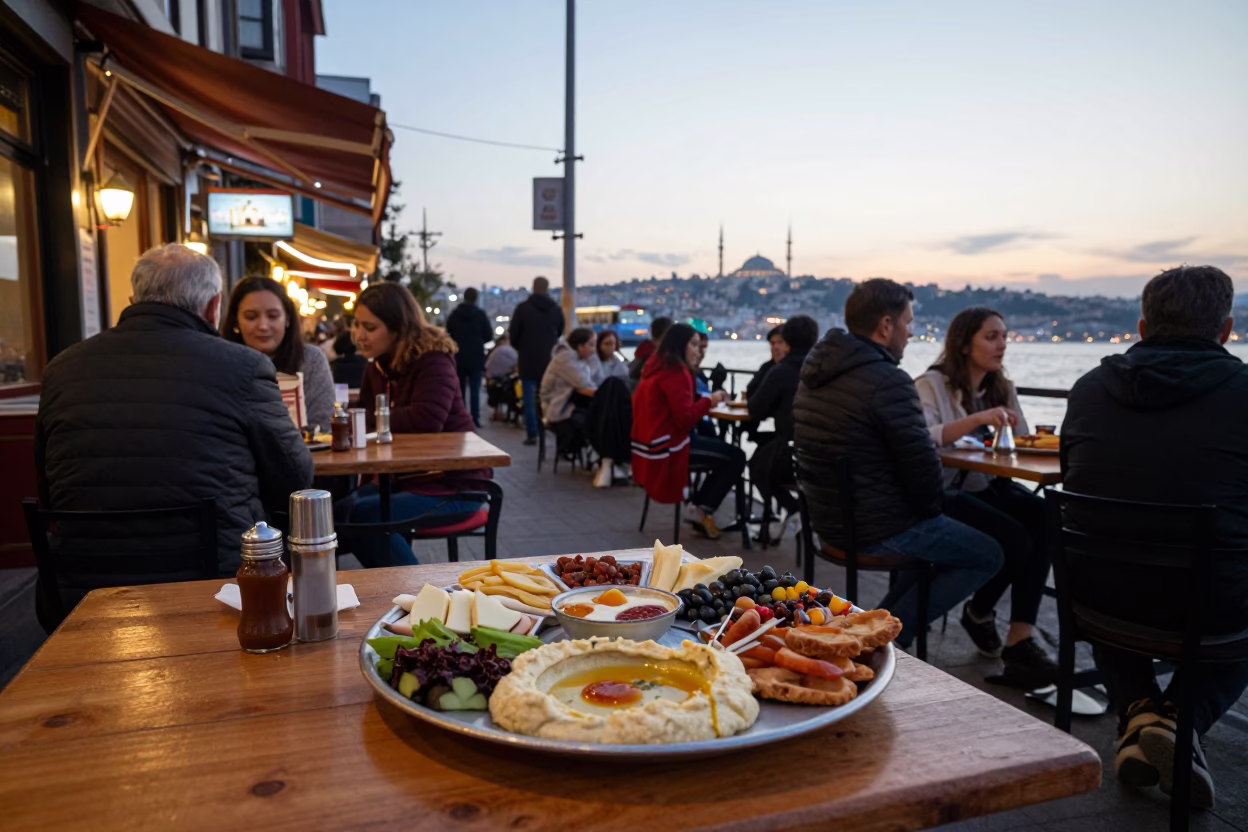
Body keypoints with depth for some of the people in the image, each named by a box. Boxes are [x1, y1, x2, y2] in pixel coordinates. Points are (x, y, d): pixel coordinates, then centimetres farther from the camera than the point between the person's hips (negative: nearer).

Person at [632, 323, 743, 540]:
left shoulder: (658, 365, 14)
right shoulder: (675, 372, -17)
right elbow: (686, 418, -23)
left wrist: (706, 399, 5)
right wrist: (709, 401, -8)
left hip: (654, 441, 11)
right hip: (668, 444, -11)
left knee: (724, 452, 17)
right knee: (737, 457, -6)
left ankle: (698, 506, 15)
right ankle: (703, 510, 4)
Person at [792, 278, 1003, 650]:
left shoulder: (815, 372, 6)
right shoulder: (888, 382, -23)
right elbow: (922, 464, -20)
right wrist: (932, 507, 2)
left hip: (829, 520, 9)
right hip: (878, 530, -9)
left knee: (943, 532, 30)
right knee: (988, 555, 9)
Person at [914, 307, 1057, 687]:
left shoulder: (1001, 387, 14)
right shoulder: (933, 384, -8)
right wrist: (976, 419, -34)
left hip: (987, 485, 7)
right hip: (943, 492, -6)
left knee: (1042, 519, -24)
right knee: (1014, 538, -26)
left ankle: (1021, 638, -18)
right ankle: (979, 611, 6)